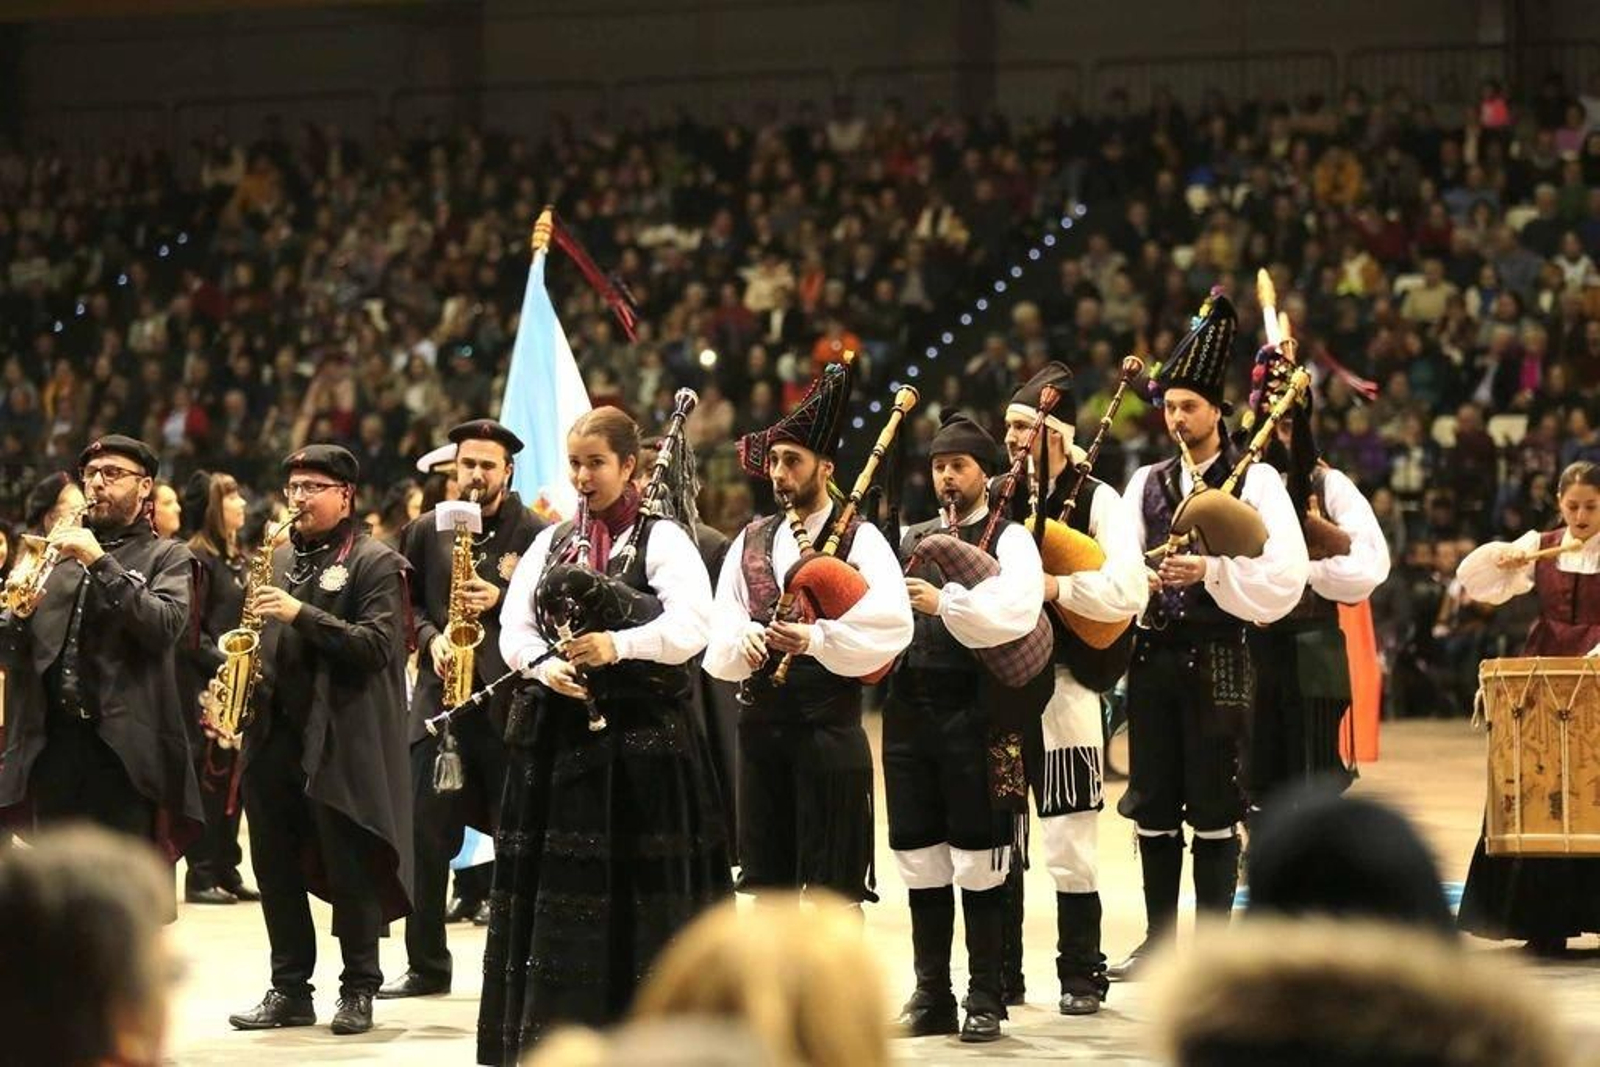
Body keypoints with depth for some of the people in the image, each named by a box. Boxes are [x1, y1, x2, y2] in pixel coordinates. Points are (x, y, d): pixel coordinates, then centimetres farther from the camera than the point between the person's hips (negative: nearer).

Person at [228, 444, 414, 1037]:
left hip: (341, 738, -6)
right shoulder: (280, 560, 16)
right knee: (275, 867, 7)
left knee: (351, 869, -1)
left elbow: (376, 644, -15)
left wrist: (301, 615, -20)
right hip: (274, 732, 6)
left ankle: (358, 990, 8)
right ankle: (290, 990, 15)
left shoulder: (374, 563, -4)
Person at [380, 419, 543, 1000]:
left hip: (511, 697, -3)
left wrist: (502, 600, -14)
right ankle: (426, 965, 10)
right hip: (441, 696, 3)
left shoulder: (534, 534, 1)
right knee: (426, 837, 2)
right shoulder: (428, 531, 11)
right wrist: (432, 638, -4)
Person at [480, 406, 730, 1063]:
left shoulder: (662, 539, 0)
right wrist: (546, 665, -11)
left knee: (639, 881, -5)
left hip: (643, 732, -4)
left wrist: (617, 646, -26)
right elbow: (515, 627, 9)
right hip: (558, 732, 4)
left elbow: (691, 624, -13)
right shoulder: (551, 543, 15)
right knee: (555, 880, 2)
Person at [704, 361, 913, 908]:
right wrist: (745, 639, -16)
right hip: (760, 723, 5)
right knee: (766, 880, 10)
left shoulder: (860, 540, -2)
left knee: (833, 884, -3)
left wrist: (816, 639, -28)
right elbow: (720, 632, 6)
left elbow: (892, 624, -17)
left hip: (830, 727, -5)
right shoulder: (750, 541, 14)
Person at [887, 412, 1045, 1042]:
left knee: (979, 864, -3)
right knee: (920, 860, 8)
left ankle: (986, 1000, 3)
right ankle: (932, 997, 15)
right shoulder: (913, 541, 17)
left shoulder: (1009, 540, 0)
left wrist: (944, 602, -21)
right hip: (910, 710, 6)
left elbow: (1016, 612, -16)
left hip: (976, 715, -5)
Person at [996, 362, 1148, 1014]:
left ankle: (1081, 976, 8)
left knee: (1069, 842, -2)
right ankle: (1002, 975, 16)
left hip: (1062, 688, -4)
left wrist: (1053, 587, -19)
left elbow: (1128, 593, -15)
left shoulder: (1096, 501, -3)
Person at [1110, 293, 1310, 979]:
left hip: (1219, 658, -5)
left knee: (1214, 809, -2)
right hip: (1153, 655, 5)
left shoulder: (1256, 481, -1)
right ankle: (1159, 941, 17)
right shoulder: (1146, 484, 14)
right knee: (1153, 807, 8)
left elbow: (1284, 575, -9)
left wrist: (1211, 571, -20)